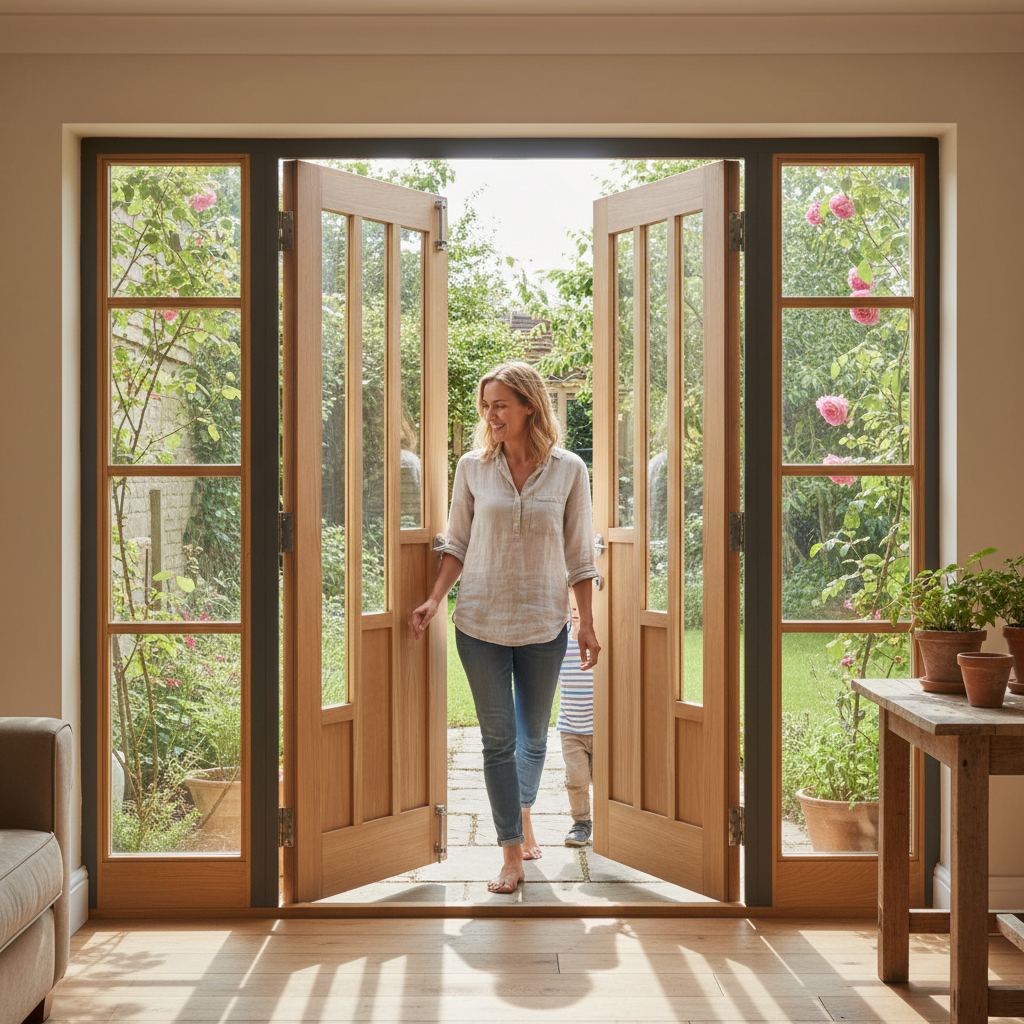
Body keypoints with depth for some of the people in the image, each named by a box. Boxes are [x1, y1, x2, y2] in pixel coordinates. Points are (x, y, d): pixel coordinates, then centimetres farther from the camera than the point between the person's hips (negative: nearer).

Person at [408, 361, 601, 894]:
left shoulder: (568, 469, -4)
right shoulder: (472, 466, -2)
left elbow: (578, 555, 0)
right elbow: (458, 543, 6)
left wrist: (587, 623, 1)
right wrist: (435, 599, -5)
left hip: (543, 625, 0)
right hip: (480, 623, 0)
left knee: (533, 735, 15)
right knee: (497, 738, 3)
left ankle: (523, 811, 42)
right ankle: (512, 853, 13)